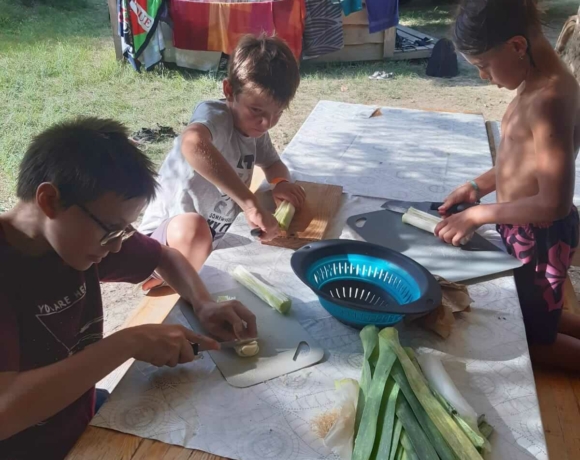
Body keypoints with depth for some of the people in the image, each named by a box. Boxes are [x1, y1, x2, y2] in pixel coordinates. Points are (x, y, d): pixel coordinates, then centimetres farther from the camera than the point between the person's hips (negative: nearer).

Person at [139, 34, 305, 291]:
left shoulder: (254, 126, -2)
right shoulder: (215, 115, -26)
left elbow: (273, 164, 15)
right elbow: (193, 144, -51)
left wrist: (281, 182, -11)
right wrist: (251, 204, -51)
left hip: (218, 236, 8)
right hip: (168, 236, -8)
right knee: (192, 227, -38)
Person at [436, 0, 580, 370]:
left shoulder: (549, 100, -30)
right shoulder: (537, 83, 0)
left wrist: (479, 215, -20)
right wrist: (478, 186, 3)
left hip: (540, 237, -9)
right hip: (527, 231, 9)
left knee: (532, 337, 14)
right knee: (536, 316, 28)